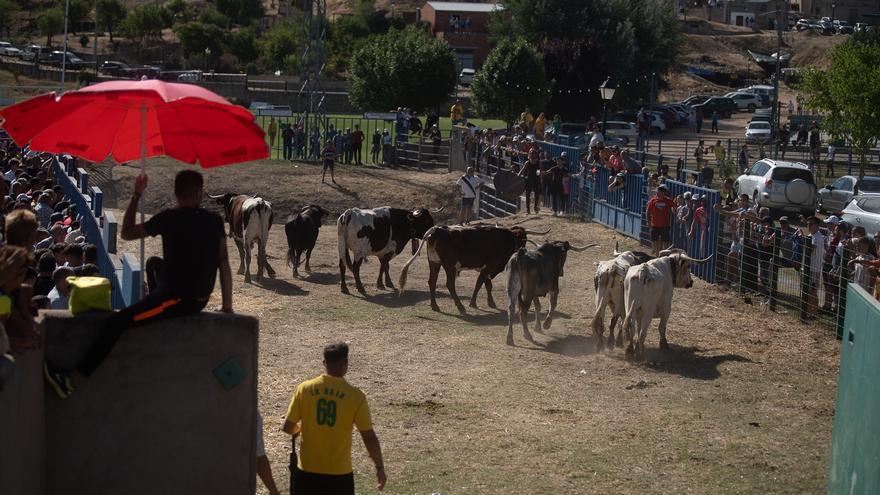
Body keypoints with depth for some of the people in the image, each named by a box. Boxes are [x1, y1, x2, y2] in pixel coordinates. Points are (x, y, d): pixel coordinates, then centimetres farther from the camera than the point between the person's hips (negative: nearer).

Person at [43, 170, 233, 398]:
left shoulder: (170, 219, -10)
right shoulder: (214, 221, 2)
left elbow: (127, 233, 0)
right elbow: (224, 263, 3)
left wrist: (136, 196, 8)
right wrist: (227, 305, 9)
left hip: (177, 300, -6)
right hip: (200, 300, 6)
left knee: (116, 323, -8)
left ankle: (74, 378, -14)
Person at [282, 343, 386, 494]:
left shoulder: (304, 389, -5)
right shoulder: (355, 396, -10)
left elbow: (288, 428, 0)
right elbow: (369, 437, -9)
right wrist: (380, 468, 4)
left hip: (307, 471, 2)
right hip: (339, 474, -2)